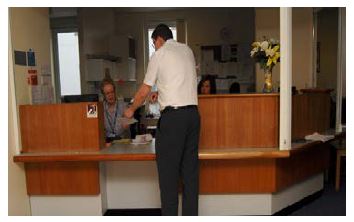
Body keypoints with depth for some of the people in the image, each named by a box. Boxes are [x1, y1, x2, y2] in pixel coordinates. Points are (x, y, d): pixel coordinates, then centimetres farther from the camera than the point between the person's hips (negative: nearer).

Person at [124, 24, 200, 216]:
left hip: (172, 116, -6)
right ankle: (191, 212, 20)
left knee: (168, 170, 1)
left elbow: (144, 92, 3)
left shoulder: (159, 55, 1)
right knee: (190, 168, 12)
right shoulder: (187, 50, 17)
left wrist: (131, 110, 19)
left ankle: (169, 212, 6)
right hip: (193, 113, 6)